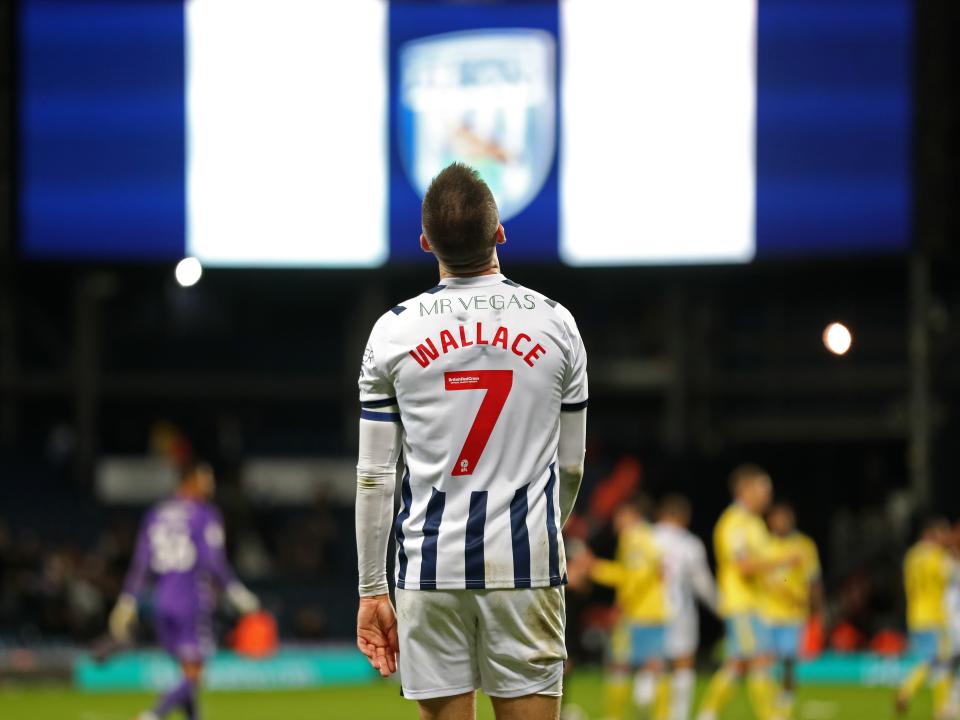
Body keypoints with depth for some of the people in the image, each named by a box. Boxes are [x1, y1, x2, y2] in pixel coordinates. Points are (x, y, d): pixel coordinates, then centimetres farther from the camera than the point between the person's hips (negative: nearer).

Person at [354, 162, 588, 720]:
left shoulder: (394, 331, 0)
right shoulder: (555, 324, 2)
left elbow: (375, 476, 1)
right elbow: (571, 465, 10)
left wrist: (372, 590, 7)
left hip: (431, 570, 0)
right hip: (528, 568, 0)